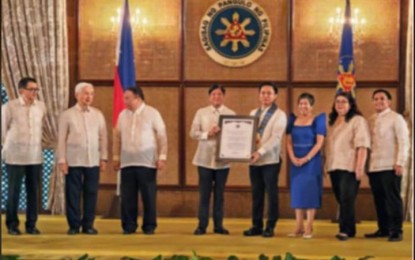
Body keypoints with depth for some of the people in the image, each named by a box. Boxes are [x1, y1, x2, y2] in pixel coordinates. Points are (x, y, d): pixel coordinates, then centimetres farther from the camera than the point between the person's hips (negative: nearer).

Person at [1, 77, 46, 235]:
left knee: (34, 192, 4)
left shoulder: (41, 106, 4)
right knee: (14, 192, 1)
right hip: (15, 156, -3)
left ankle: (31, 225, 13)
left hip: (35, 156, 3)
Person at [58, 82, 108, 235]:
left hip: (93, 161, 2)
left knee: (91, 193, 2)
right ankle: (74, 225, 10)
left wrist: (103, 158, 4)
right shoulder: (67, 115, 2)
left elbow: (103, 137, 9)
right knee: (73, 194, 0)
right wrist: (62, 160, -4)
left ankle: (88, 225, 12)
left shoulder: (98, 114, 8)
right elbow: (62, 139, 1)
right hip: (73, 161, -2)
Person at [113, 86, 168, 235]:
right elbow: (117, 137, 14)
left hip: (147, 162, -3)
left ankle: (149, 226, 10)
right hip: (127, 161, 3)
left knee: (148, 196, 0)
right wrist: (116, 157, 12)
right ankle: (128, 226, 12)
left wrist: (162, 157, -7)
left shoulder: (152, 113, -2)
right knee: (127, 196, 3)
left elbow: (162, 136, -3)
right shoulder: (123, 115, 9)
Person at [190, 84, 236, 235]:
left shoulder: (231, 114, 4)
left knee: (219, 193, 7)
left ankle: (218, 225, 13)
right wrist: (207, 134, -15)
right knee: (204, 193, 1)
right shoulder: (201, 113, 5)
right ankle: (202, 225, 6)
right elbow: (193, 133, 0)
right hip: (205, 158, 0)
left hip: (223, 159, 0)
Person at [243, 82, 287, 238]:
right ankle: (257, 226, 12)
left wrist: (260, 152, -25)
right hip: (254, 160, 5)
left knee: (271, 193, 0)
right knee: (256, 194, 7)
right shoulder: (253, 113, 15)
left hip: (270, 160, -5)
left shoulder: (280, 115, -3)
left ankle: (270, 227, 5)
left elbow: (275, 138, -14)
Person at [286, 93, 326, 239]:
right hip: (295, 161, 4)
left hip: (311, 161, -4)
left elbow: (319, 142, -8)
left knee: (310, 191, -3)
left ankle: (308, 228, -1)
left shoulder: (317, 120, -2)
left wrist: (306, 158, -16)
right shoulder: (293, 120, 9)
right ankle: (299, 227, 10)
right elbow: (289, 141, 7)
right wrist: (293, 158, -9)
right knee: (297, 191, 5)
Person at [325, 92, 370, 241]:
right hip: (334, 167, 7)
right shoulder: (332, 122, 18)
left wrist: (360, 167, -20)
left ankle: (345, 230, -9)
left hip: (349, 167, -7)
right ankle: (350, 230, 17)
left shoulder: (358, 121, -4)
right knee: (341, 199, 9)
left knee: (346, 199, -11)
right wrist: (326, 165, 12)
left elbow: (362, 145, -13)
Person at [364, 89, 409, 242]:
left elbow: (403, 142, -7)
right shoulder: (371, 120, 16)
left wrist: (400, 162, -14)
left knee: (392, 199, -4)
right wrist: (366, 163, 11)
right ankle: (383, 229, 16)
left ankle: (396, 231, 0)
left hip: (390, 167, -6)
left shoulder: (396, 118, -1)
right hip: (374, 167, 6)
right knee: (379, 199, 8)